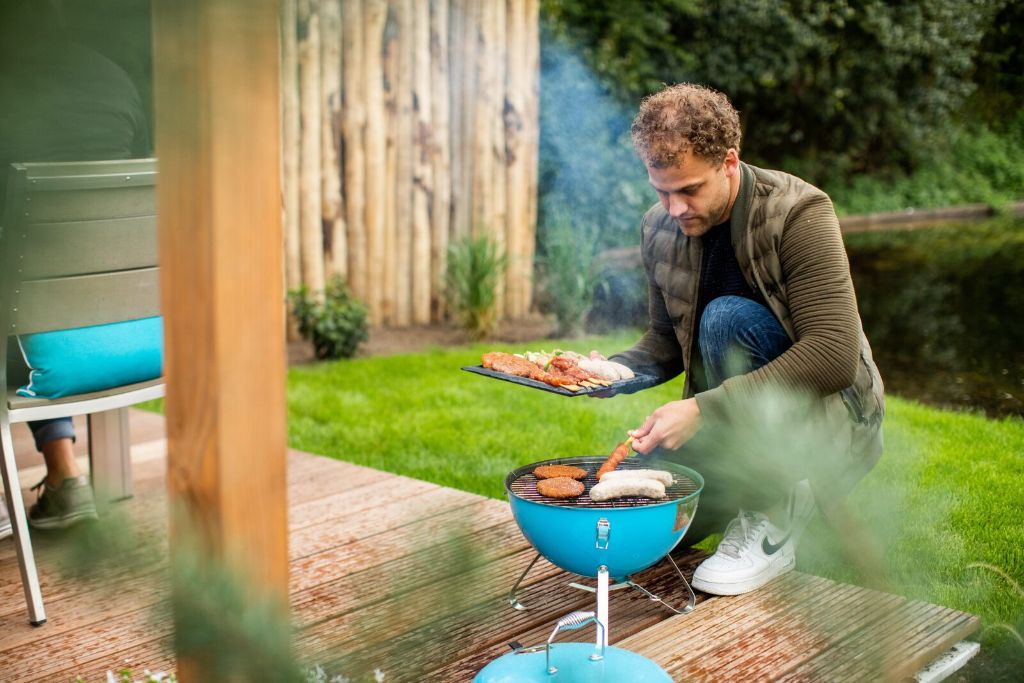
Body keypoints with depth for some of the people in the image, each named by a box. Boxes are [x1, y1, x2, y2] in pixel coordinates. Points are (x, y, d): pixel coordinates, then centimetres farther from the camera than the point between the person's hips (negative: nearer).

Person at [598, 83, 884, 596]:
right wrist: (613, 370, -12)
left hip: (829, 415, -6)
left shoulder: (799, 213, -19)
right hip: (733, 429, 6)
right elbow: (666, 342, 11)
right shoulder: (660, 229, -1)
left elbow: (835, 356, -29)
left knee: (728, 318, -30)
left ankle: (773, 523, -18)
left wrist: (704, 409, -34)